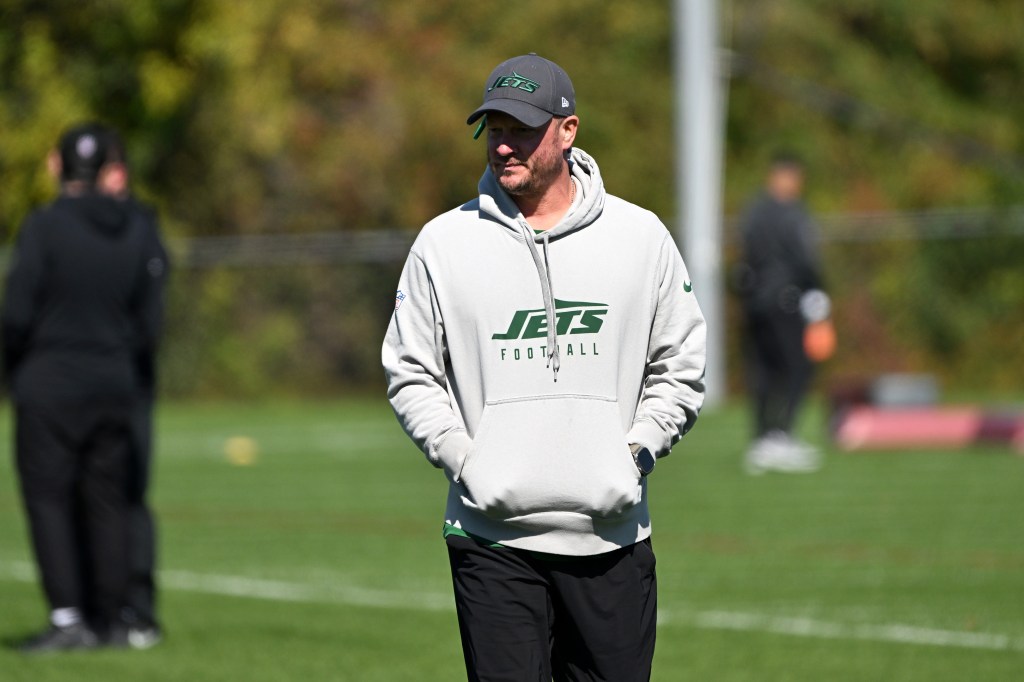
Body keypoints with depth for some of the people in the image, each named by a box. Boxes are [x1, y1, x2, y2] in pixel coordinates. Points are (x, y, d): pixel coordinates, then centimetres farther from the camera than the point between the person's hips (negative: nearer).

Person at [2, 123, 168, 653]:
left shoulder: (43, 227, -11)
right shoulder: (139, 235, 4)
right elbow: (147, 329, 5)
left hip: (49, 386, -5)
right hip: (114, 385, 5)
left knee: (48, 499, -2)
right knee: (106, 502, 10)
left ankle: (68, 618, -11)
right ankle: (108, 619, 12)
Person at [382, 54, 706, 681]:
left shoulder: (640, 236, 6)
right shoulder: (444, 242, 4)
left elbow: (681, 368, 12)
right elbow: (410, 373, 8)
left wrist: (634, 452, -1)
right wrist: (460, 457, -4)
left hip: (612, 535, 1)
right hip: (492, 535, -1)